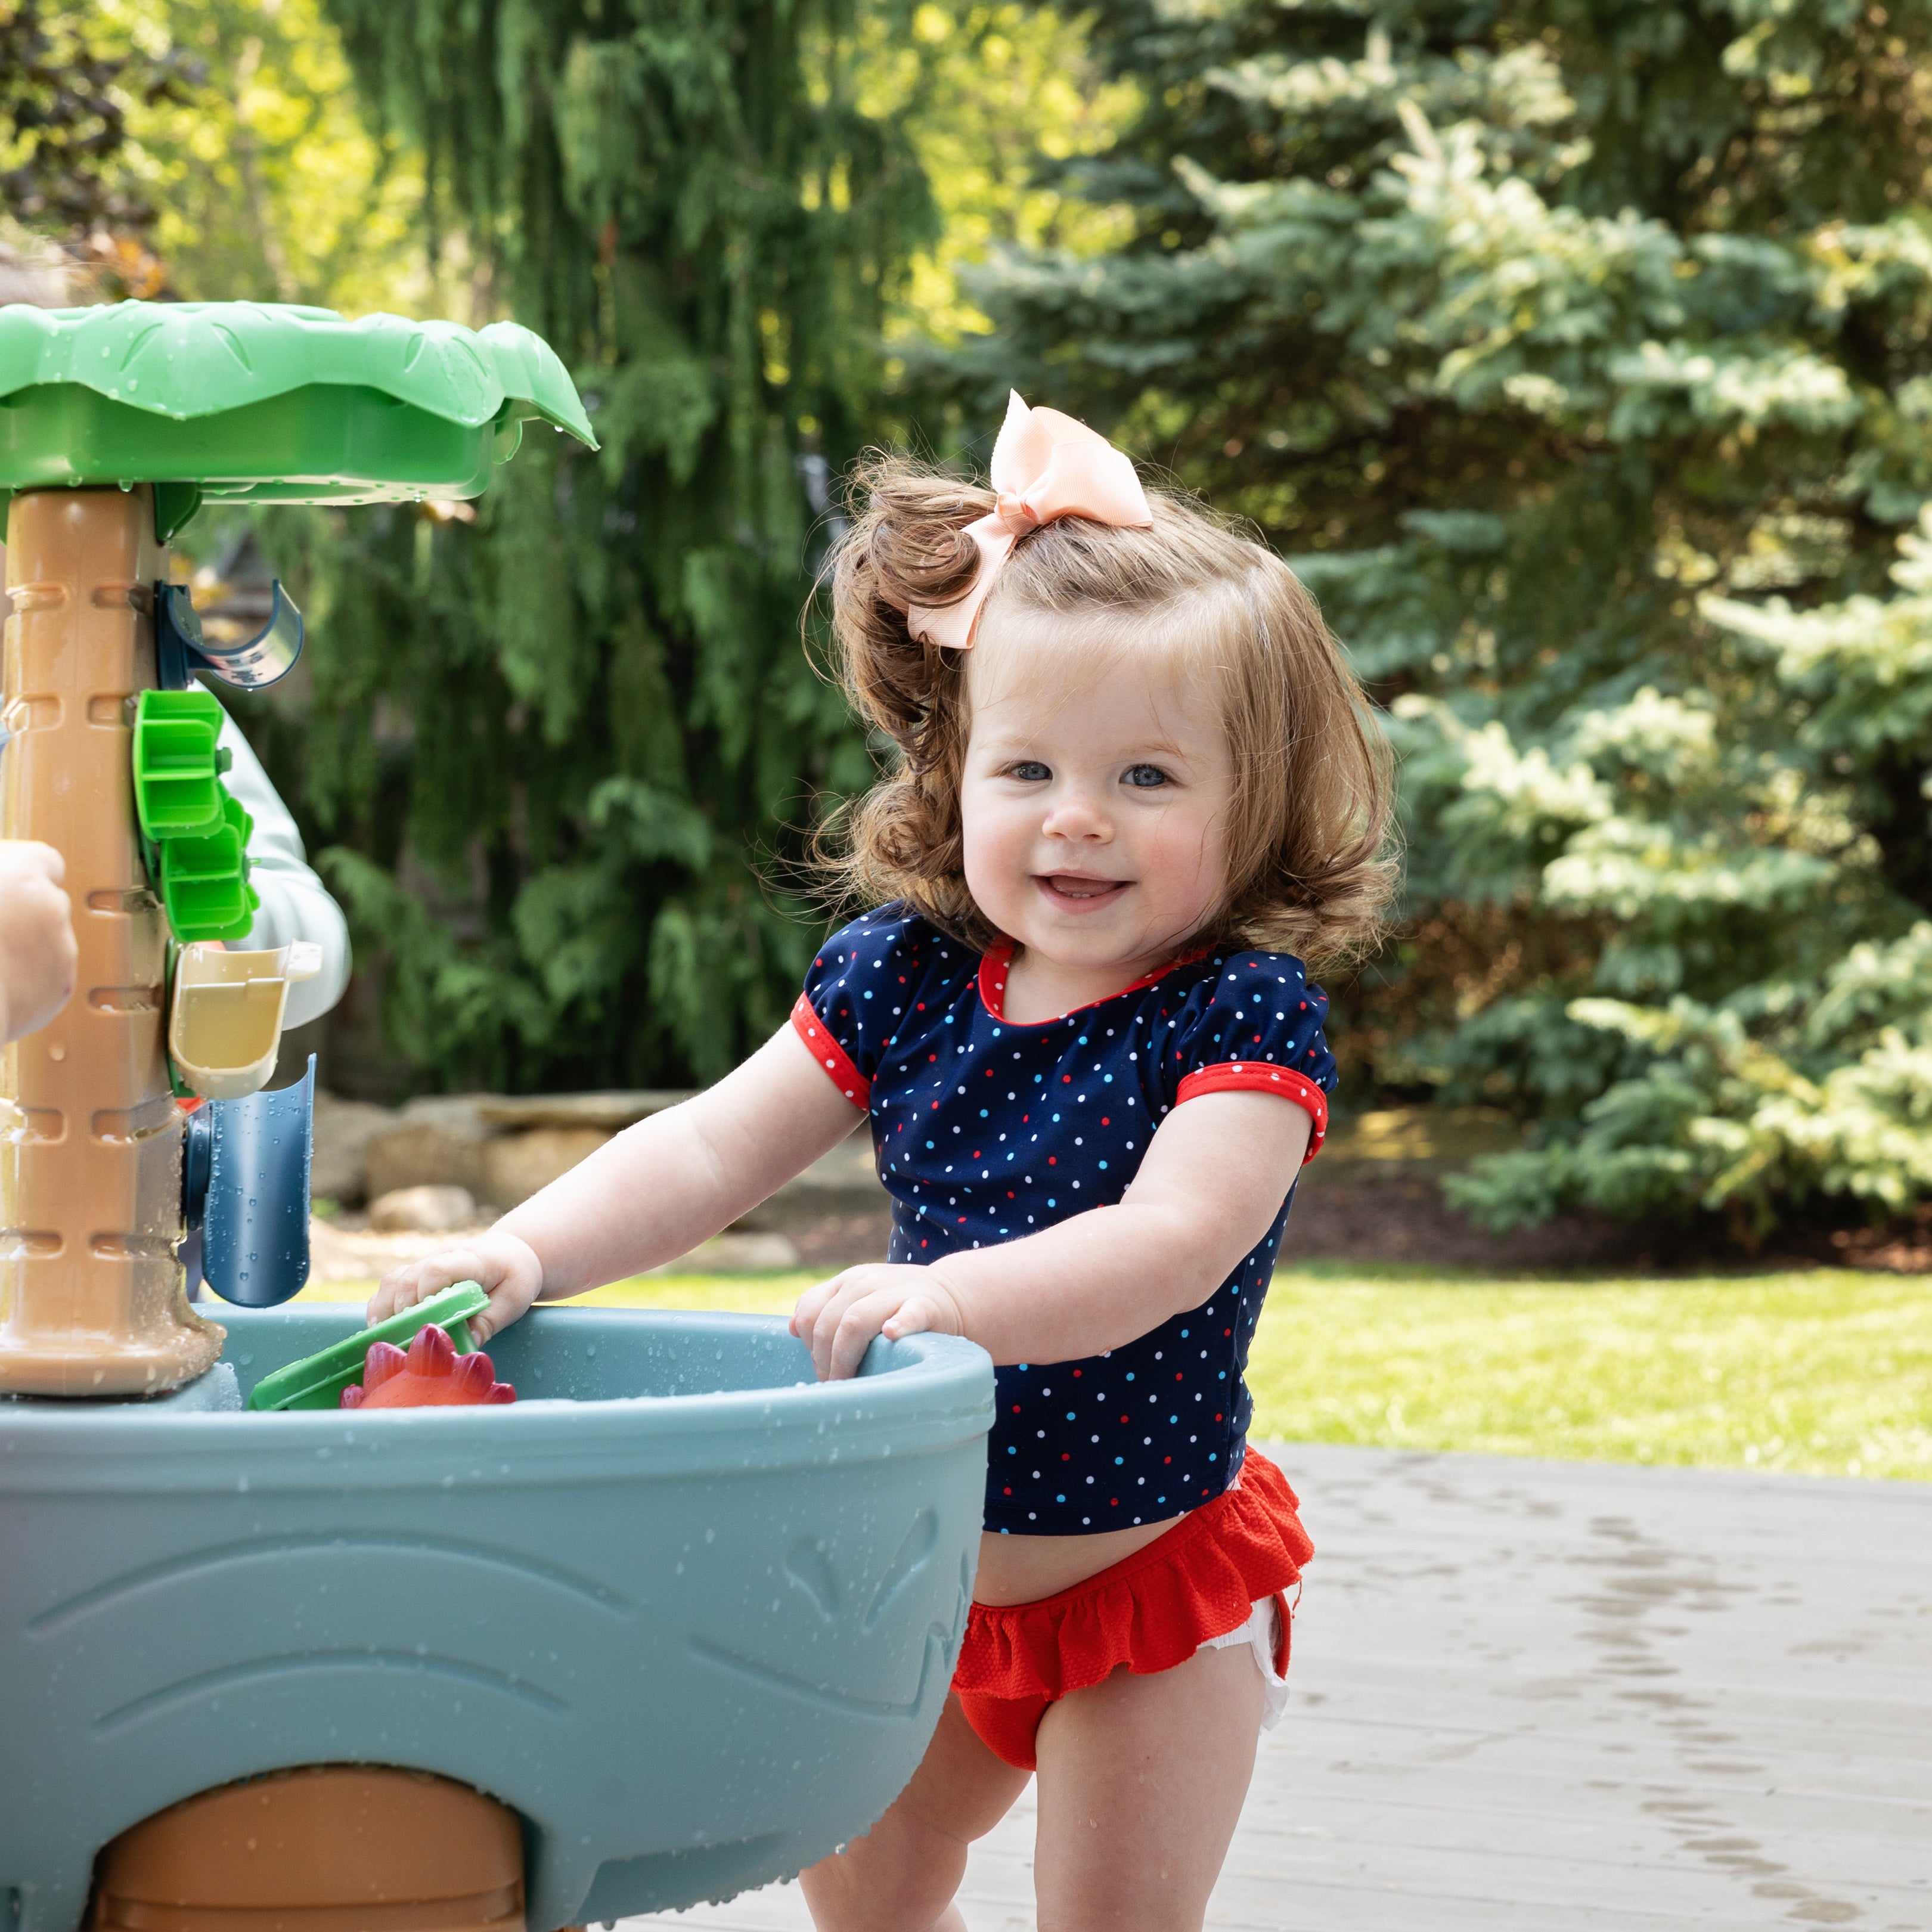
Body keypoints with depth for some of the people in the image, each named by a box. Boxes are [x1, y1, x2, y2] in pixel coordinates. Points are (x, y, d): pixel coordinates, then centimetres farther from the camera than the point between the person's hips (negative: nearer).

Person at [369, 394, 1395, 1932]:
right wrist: (531, 1251, -22)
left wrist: (952, 1295, -50)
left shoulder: (1248, 1014, -20)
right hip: (929, 1558, 6)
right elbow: (713, 1152, -5)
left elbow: (1169, 1244, -34)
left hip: (1147, 1581, -5)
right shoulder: (904, 978, -5)